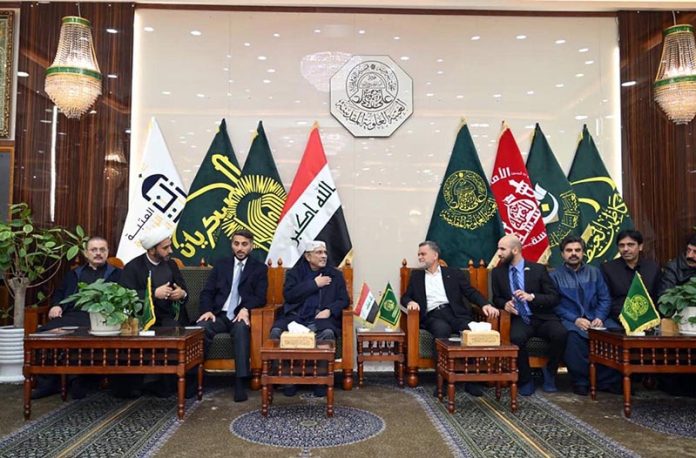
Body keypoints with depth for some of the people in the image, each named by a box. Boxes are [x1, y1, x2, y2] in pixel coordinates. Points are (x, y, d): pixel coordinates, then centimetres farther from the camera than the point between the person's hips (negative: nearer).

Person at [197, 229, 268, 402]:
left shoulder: (260, 268, 12)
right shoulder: (221, 265, 19)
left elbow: (260, 297, 0)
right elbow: (207, 292, 11)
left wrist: (246, 309, -21)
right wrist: (207, 310, -10)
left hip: (240, 316, -2)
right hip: (219, 315, 2)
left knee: (241, 328, -37)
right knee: (201, 328, -31)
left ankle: (241, 382, -37)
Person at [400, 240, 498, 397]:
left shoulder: (454, 273, 19)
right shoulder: (416, 275, 23)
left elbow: (471, 292, 11)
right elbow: (405, 296, 17)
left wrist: (485, 304, -8)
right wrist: (410, 302, -8)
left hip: (454, 312, 1)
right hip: (433, 316, -1)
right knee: (442, 329, -36)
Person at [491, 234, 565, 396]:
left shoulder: (538, 269, 1)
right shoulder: (497, 272, 8)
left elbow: (555, 298, -3)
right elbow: (496, 298, 15)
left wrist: (531, 297, -20)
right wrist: (505, 304, -10)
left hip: (542, 318, 0)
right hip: (519, 319, 0)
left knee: (560, 334, -31)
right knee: (516, 338, -34)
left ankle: (549, 372, -1)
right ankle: (526, 379, -8)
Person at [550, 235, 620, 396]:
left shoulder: (594, 272, 18)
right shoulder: (555, 276, 9)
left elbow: (605, 299, 10)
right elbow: (555, 305, -2)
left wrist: (600, 318, -9)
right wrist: (575, 319, -16)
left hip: (596, 318, 3)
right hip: (570, 320, -3)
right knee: (572, 335, -37)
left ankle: (611, 379, -12)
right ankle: (581, 381, -20)